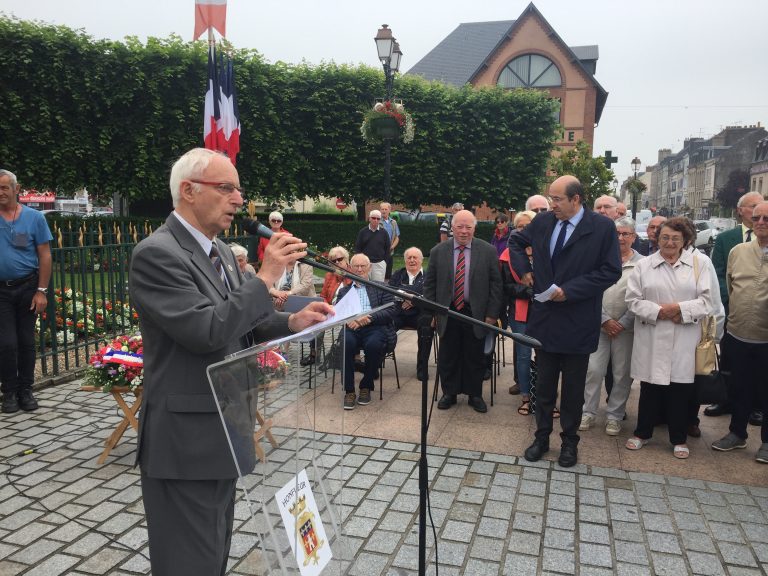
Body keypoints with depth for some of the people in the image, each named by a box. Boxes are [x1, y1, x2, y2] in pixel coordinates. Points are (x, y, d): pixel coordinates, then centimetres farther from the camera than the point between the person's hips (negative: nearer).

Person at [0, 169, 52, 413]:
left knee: (26, 341, 8)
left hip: (27, 287, 0)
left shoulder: (34, 217, -2)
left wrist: (41, 291, -7)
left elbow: (45, 256, -2)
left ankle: (26, 390, 20)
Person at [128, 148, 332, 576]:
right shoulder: (156, 253, -20)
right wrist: (266, 277, -24)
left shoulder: (221, 251, 9)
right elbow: (208, 332, -29)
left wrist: (292, 322, -6)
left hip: (222, 433, 9)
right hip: (185, 440, -9)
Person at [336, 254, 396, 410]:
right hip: (351, 327, 1)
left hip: (374, 327, -1)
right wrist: (348, 320, -11)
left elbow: (390, 311, 5)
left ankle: (366, 387, -11)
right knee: (346, 343, -34)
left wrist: (368, 318, -12)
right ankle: (349, 391, -21)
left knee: (373, 345, -35)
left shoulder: (381, 288, 19)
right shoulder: (344, 291, 26)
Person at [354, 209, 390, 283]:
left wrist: (385, 261, 2)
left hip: (379, 263, 0)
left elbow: (387, 248, 9)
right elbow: (357, 247, 5)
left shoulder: (384, 232, 4)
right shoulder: (363, 232, 3)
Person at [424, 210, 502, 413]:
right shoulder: (438, 252, 1)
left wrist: (492, 313, -4)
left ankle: (474, 394, 26)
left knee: (475, 357, 9)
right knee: (447, 356, 9)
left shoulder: (488, 251, -3)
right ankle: (449, 393, 26)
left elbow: (496, 284, -1)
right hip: (447, 313, 1)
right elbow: (429, 284, 5)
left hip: (476, 313, -1)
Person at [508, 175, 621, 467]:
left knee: (573, 387, 11)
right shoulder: (542, 222, 2)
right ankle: (542, 437, 28)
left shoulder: (602, 227, -9)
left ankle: (570, 441, 28)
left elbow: (611, 271, -12)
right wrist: (523, 269, 6)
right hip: (545, 319, 3)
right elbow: (516, 242, 20)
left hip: (577, 323, -3)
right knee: (544, 384, 13)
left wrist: (569, 290, -17)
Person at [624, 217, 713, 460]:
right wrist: (658, 311, -14)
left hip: (684, 339, 0)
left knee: (681, 389, 6)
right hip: (651, 338, 0)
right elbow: (633, 299, 0)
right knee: (650, 387, 8)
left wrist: (681, 309, -14)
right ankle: (642, 433, 25)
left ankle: (679, 439, 23)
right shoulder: (644, 265, 5)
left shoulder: (699, 262, 5)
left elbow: (706, 300, 0)